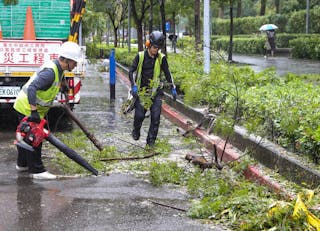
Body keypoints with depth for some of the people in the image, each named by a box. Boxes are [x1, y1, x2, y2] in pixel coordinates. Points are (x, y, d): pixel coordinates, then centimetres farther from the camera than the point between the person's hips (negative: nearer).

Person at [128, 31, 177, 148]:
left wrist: (173, 88, 8)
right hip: (141, 90, -1)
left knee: (156, 117, -7)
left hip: (156, 91, 1)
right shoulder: (140, 56, -6)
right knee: (139, 115, -6)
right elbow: (131, 71, -5)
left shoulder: (161, 58, -1)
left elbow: (167, 73, 9)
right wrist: (134, 85, -17)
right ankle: (136, 131, 26)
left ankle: (151, 141, 4)